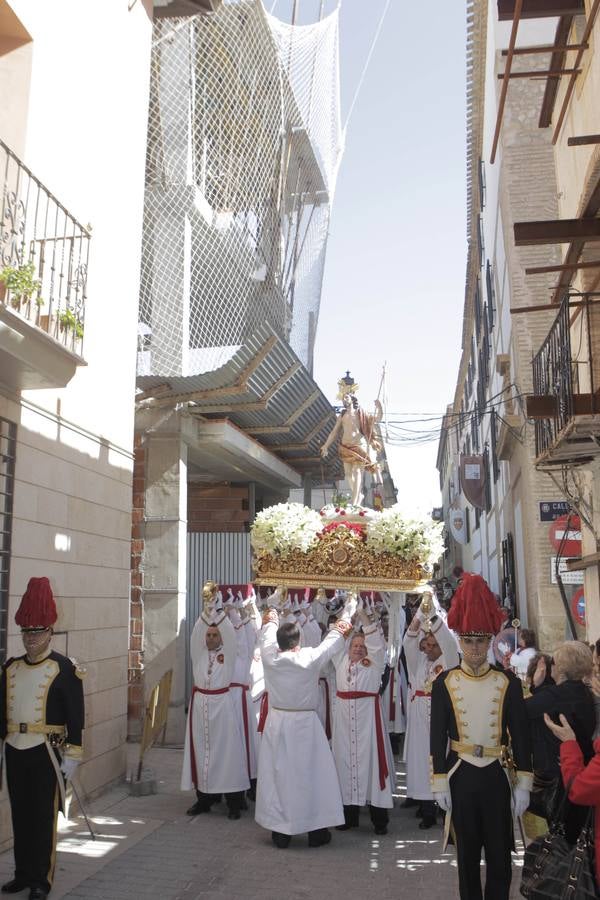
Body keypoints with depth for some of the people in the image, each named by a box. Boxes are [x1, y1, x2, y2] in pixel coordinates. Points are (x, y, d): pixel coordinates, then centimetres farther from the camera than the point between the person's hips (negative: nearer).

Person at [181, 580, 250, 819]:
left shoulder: (227, 654, 2)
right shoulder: (198, 653, 8)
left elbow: (230, 633, -11)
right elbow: (196, 634, -5)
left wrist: (217, 610, -17)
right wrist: (206, 609, -15)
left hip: (222, 705, -3)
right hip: (200, 704, 3)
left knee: (226, 749, -2)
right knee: (201, 748, 5)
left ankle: (233, 801, 3)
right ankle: (204, 797, 15)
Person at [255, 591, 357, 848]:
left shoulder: (270, 658, -10)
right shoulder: (310, 658, -15)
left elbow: (268, 635, 12)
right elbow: (335, 638, -2)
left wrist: (271, 619, 34)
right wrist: (349, 609, 13)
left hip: (277, 723, 3)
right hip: (305, 724, -2)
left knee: (277, 774, 10)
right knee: (311, 773, 9)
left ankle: (280, 833, 17)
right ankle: (316, 830, 18)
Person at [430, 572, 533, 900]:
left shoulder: (508, 682, -4)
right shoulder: (444, 683, -5)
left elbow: (521, 735, -1)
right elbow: (438, 736, -2)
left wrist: (523, 784, -3)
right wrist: (440, 783, -4)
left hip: (497, 775, 0)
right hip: (461, 776, 0)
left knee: (500, 852, 10)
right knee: (467, 851, 14)